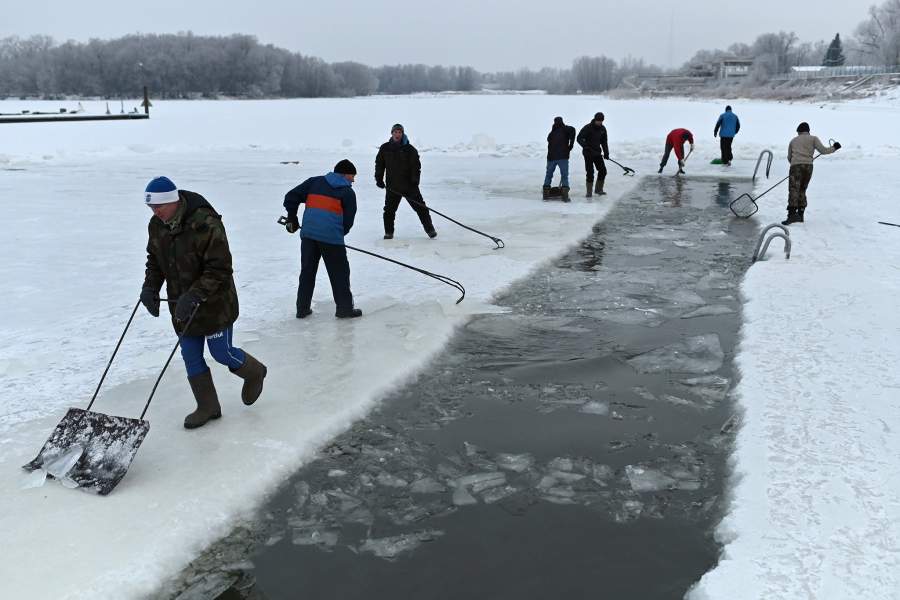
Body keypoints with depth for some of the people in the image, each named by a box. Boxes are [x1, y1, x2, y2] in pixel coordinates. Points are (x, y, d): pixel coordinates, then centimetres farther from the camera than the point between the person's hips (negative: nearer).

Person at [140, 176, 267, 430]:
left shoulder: (205, 224, -25)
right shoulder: (156, 225, -2)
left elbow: (219, 269, -25)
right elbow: (154, 259, 15)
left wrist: (194, 296, -31)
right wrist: (150, 287, 0)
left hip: (214, 303, -7)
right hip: (182, 304, 7)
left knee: (222, 353, 4)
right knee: (191, 357, 9)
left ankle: (254, 373, 35)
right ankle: (207, 407, 24)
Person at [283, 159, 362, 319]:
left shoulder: (314, 182, 15)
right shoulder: (347, 192, 5)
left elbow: (291, 196, 11)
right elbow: (348, 221, 4)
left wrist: (292, 218, 21)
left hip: (308, 234, 4)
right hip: (332, 237, -4)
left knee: (307, 271, 15)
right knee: (339, 272, 9)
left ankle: (302, 308, 20)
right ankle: (344, 308, 13)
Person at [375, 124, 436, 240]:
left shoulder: (409, 149, -4)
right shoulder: (385, 148, 3)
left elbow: (416, 166, -6)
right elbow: (379, 164, 12)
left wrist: (415, 182, -15)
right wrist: (379, 179, 3)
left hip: (409, 185, -2)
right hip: (392, 186, 2)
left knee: (420, 207, 0)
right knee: (389, 210, 3)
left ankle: (430, 229, 10)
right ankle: (388, 232, 18)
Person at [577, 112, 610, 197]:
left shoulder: (603, 129, 5)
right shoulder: (587, 128, -13)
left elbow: (604, 141, 14)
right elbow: (579, 138, -15)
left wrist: (606, 152, 4)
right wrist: (585, 146, -30)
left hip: (597, 152, 6)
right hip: (588, 153, -6)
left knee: (603, 170, 3)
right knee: (590, 172, -8)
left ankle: (598, 189, 19)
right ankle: (589, 192, 1)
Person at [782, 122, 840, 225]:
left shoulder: (793, 141, 21)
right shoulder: (813, 138, 15)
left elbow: (789, 158, 25)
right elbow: (823, 150, 3)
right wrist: (834, 148, 19)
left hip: (795, 166, -1)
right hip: (808, 166, 1)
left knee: (793, 190, -13)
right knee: (802, 190, 14)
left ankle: (792, 214, -30)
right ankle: (800, 214, 11)